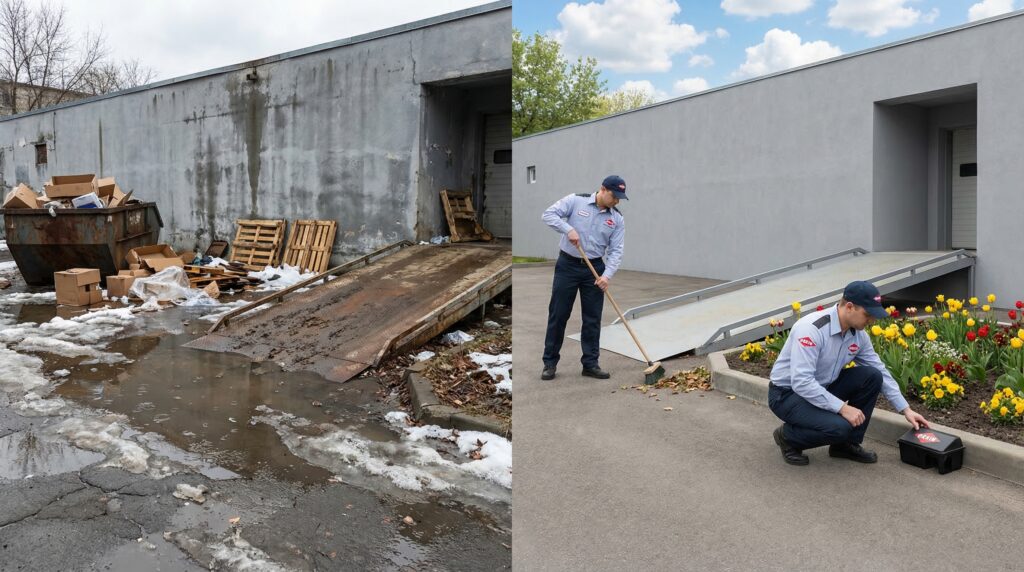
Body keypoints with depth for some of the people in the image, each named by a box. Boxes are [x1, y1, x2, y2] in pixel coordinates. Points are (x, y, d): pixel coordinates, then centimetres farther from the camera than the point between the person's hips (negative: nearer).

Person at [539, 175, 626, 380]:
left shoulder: (617, 219, 2)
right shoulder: (576, 201, -6)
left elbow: (615, 250, -3)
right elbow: (549, 214, -12)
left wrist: (607, 275, -17)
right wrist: (568, 229, -26)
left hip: (594, 269, 3)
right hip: (567, 265, -3)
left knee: (592, 318, 4)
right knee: (558, 315, 2)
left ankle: (590, 364, 15)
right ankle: (550, 363, 12)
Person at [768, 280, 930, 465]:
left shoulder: (858, 334, -4)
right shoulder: (812, 329, -30)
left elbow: (881, 372, 8)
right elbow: (801, 382, -34)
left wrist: (906, 409, 5)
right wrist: (842, 407, -30)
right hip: (787, 394, -8)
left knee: (871, 376, -9)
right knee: (839, 427, -29)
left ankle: (846, 443, 4)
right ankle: (788, 436, 0)